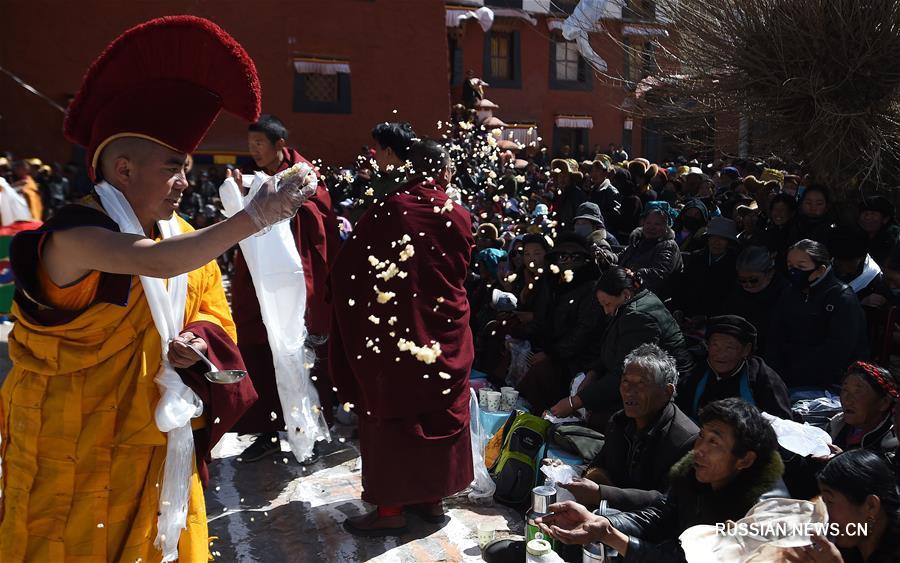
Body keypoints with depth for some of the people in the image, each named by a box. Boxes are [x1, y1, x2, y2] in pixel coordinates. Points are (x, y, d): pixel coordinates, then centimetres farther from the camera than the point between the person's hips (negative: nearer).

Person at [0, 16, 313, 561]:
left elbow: (213, 313, 12)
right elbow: (158, 262, -40)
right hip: (76, 452, -6)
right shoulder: (73, 237, -21)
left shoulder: (182, 237, 4)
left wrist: (198, 341, -11)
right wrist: (254, 217, -38)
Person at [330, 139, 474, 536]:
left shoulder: (388, 209, -12)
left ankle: (391, 508, 12)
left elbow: (348, 268, -7)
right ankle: (433, 496, 26)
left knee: (392, 411, 6)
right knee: (440, 409, 15)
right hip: (446, 327, 4)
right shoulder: (459, 217, -3)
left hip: (396, 328, -3)